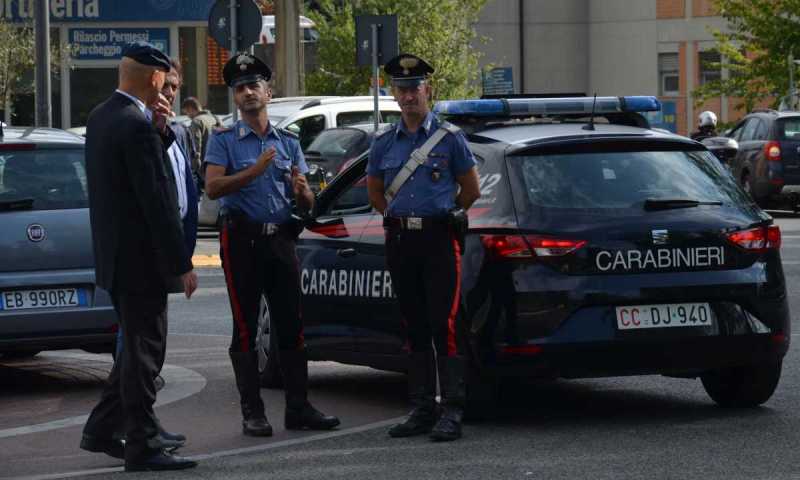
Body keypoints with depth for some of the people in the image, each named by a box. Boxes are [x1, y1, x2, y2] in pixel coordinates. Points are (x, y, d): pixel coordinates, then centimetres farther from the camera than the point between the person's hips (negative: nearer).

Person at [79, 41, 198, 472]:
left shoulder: (100, 117, 10)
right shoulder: (137, 126, -20)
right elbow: (157, 202, -21)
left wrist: (159, 129, 5)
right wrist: (182, 265, -18)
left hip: (114, 256, 9)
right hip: (140, 259, -9)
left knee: (139, 350, 20)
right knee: (143, 353, -2)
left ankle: (100, 431, 24)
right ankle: (143, 448, 3)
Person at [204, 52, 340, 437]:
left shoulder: (288, 142, 15)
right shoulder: (224, 141, 3)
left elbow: (307, 203, 15)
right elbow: (213, 188, -12)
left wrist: (301, 191, -8)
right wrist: (256, 171, -20)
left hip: (281, 240, 4)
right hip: (242, 242, -4)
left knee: (291, 326, 3)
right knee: (245, 329, -1)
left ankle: (298, 407, 7)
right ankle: (252, 412, 1)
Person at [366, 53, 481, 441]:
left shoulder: (449, 137, 0)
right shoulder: (384, 142, 11)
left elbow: (471, 190, 6)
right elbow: (374, 191, 24)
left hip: (439, 238, -4)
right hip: (400, 241, 4)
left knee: (444, 326, -10)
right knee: (415, 328, 8)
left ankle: (452, 412, -9)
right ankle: (422, 409, 12)